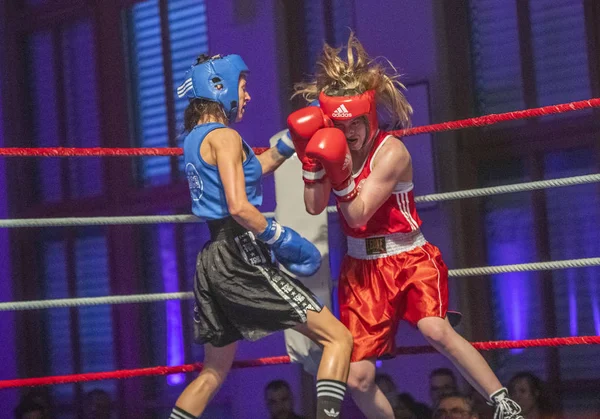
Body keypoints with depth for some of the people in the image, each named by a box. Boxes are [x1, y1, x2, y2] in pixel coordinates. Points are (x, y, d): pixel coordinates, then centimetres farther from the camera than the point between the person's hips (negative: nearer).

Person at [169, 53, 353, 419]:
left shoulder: (196, 138, 18)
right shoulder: (224, 136, -9)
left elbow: (254, 167, 31)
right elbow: (239, 207, -21)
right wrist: (286, 242, -13)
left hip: (213, 260, 9)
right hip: (241, 257, -9)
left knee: (214, 371, 20)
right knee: (338, 338, -8)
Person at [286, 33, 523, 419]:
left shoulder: (391, 152, -16)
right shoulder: (334, 148, 1)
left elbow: (358, 214, -21)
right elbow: (314, 207, -7)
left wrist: (341, 174, -34)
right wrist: (309, 158, -16)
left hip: (411, 259, -5)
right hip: (362, 268, 5)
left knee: (436, 329, -32)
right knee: (357, 378, -2)